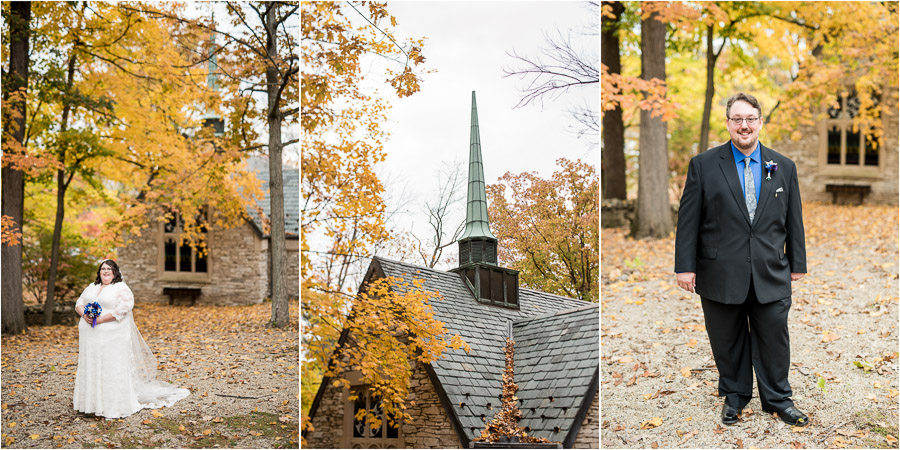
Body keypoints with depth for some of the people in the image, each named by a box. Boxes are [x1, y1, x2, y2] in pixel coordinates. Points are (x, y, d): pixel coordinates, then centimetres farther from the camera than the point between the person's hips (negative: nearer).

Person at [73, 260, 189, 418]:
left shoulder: (122, 289, -5)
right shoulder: (91, 287, 16)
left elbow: (123, 309, -17)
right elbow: (79, 303, 13)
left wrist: (101, 319, -21)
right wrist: (84, 314, -9)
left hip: (113, 338, -6)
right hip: (91, 338, 6)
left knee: (113, 369, -5)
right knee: (91, 368, 9)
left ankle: (115, 406, 0)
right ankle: (92, 402, 17)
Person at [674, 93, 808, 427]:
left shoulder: (784, 167, 7)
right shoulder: (703, 165, -1)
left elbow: (793, 220, 11)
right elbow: (688, 220, -2)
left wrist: (797, 264, 11)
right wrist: (685, 266, -5)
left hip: (770, 275, 1)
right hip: (721, 274, -1)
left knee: (774, 339, 8)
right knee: (727, 341, 11)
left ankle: (778, 399, 25)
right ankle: (734, 396, 29)